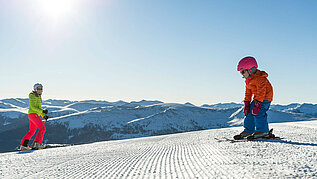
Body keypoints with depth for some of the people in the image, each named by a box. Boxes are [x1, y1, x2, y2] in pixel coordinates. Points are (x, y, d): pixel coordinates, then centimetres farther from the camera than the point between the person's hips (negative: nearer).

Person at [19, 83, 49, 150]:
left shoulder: (39, 97, 20)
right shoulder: (33, 96, -7)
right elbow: (33, 107, -16)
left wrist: (44, 116, 13)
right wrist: (42, 111, -23)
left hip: (36, 115, 10)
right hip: (33, 114, -10)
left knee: (32, 131, 14)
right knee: (42, 128, -17)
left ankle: (23, 145, 18)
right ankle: (38, 143, -20)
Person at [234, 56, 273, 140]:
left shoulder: (260, 78, -23)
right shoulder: (248, 80, 9)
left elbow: (261, 92, -28)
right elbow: (248, 93, 15)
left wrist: (257, 104, -32)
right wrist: (246, 103, 8)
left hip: (265, 98, -10)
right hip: (256, 98, 10)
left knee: (258, 112, -21)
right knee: (250, 112, 6)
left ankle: (263, 132, -12)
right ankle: (248, 130, 15)